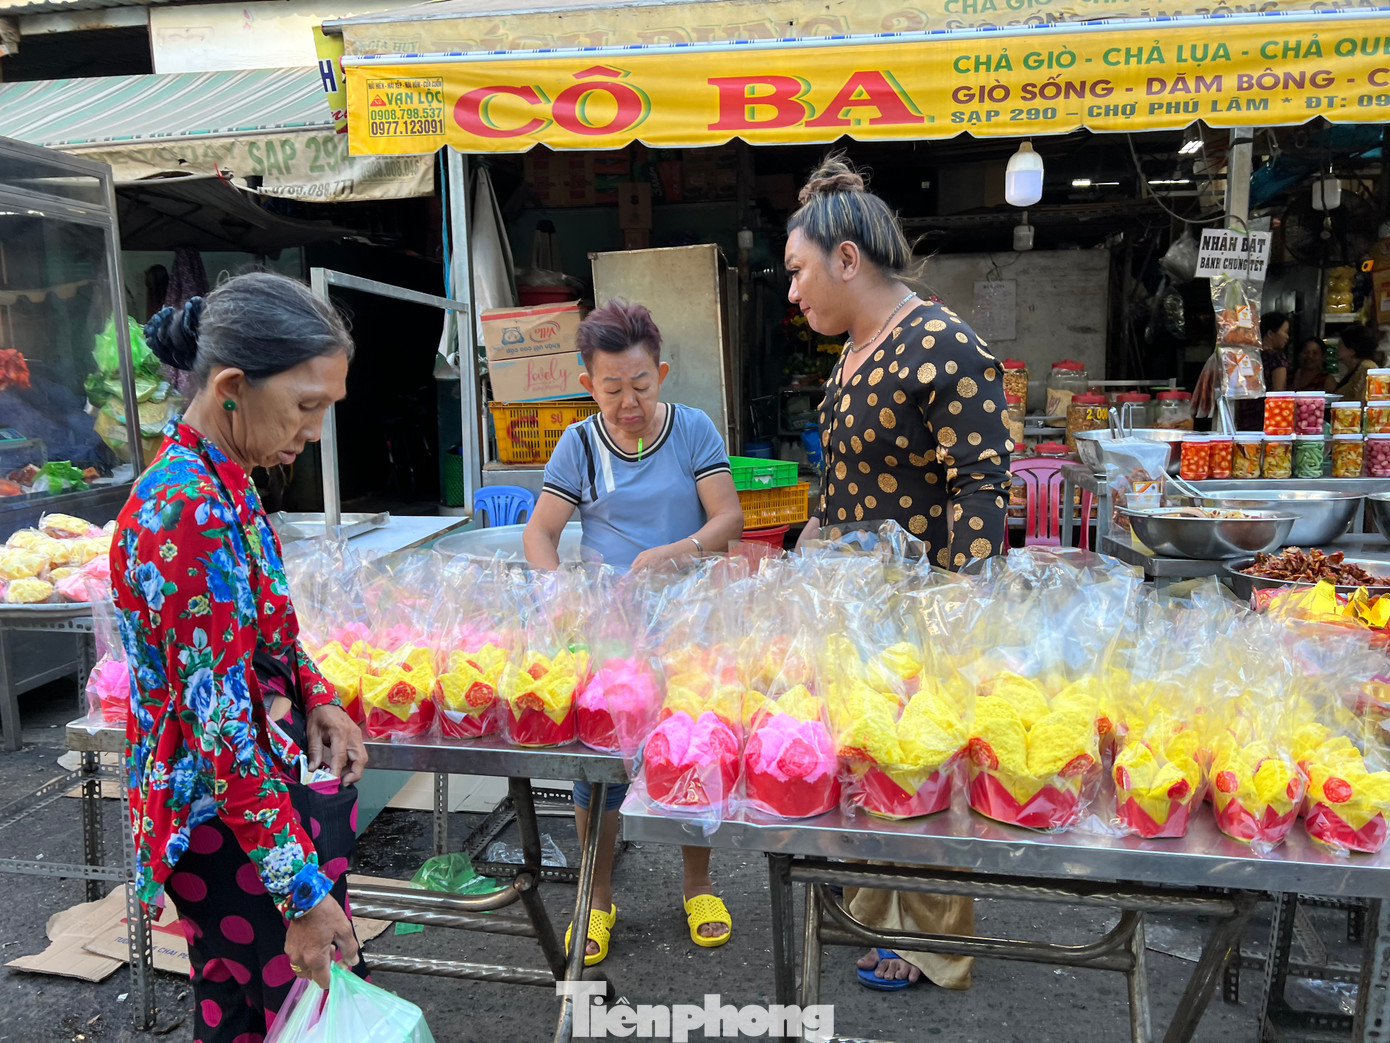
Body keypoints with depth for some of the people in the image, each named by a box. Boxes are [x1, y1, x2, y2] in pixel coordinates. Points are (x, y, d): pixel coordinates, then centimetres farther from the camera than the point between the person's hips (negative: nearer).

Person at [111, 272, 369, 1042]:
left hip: (272, 784, 9)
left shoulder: (225, 486, 3)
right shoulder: (184, 514, -27)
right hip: (227, 828, -9)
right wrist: (301, 893, -22)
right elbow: (222, 726, -26)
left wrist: (316, 701, -1)